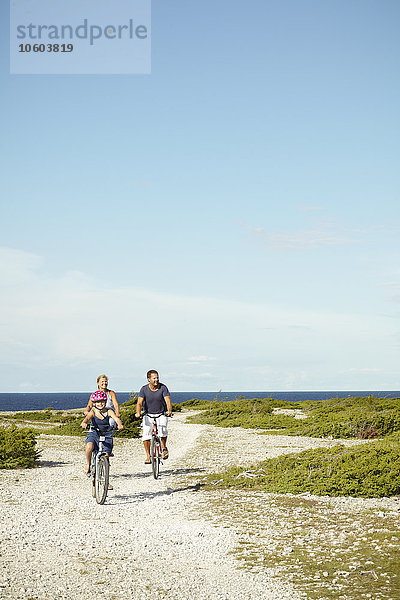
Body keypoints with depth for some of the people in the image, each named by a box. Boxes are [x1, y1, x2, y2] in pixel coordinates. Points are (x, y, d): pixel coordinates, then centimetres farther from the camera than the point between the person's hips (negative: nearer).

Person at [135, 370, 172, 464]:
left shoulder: (163, 388, -10)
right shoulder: (144, 389, -9)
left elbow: (168, 401, -19)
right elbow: (139, 403, -16)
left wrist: (169, 411, -39)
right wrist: (138, 413, -36)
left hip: (161, 414, -1)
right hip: (148, 415, 1)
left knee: (162, 429, -27)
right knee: (146, 433, -19)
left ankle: (164, 448, 0)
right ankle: (148, 456, -7)